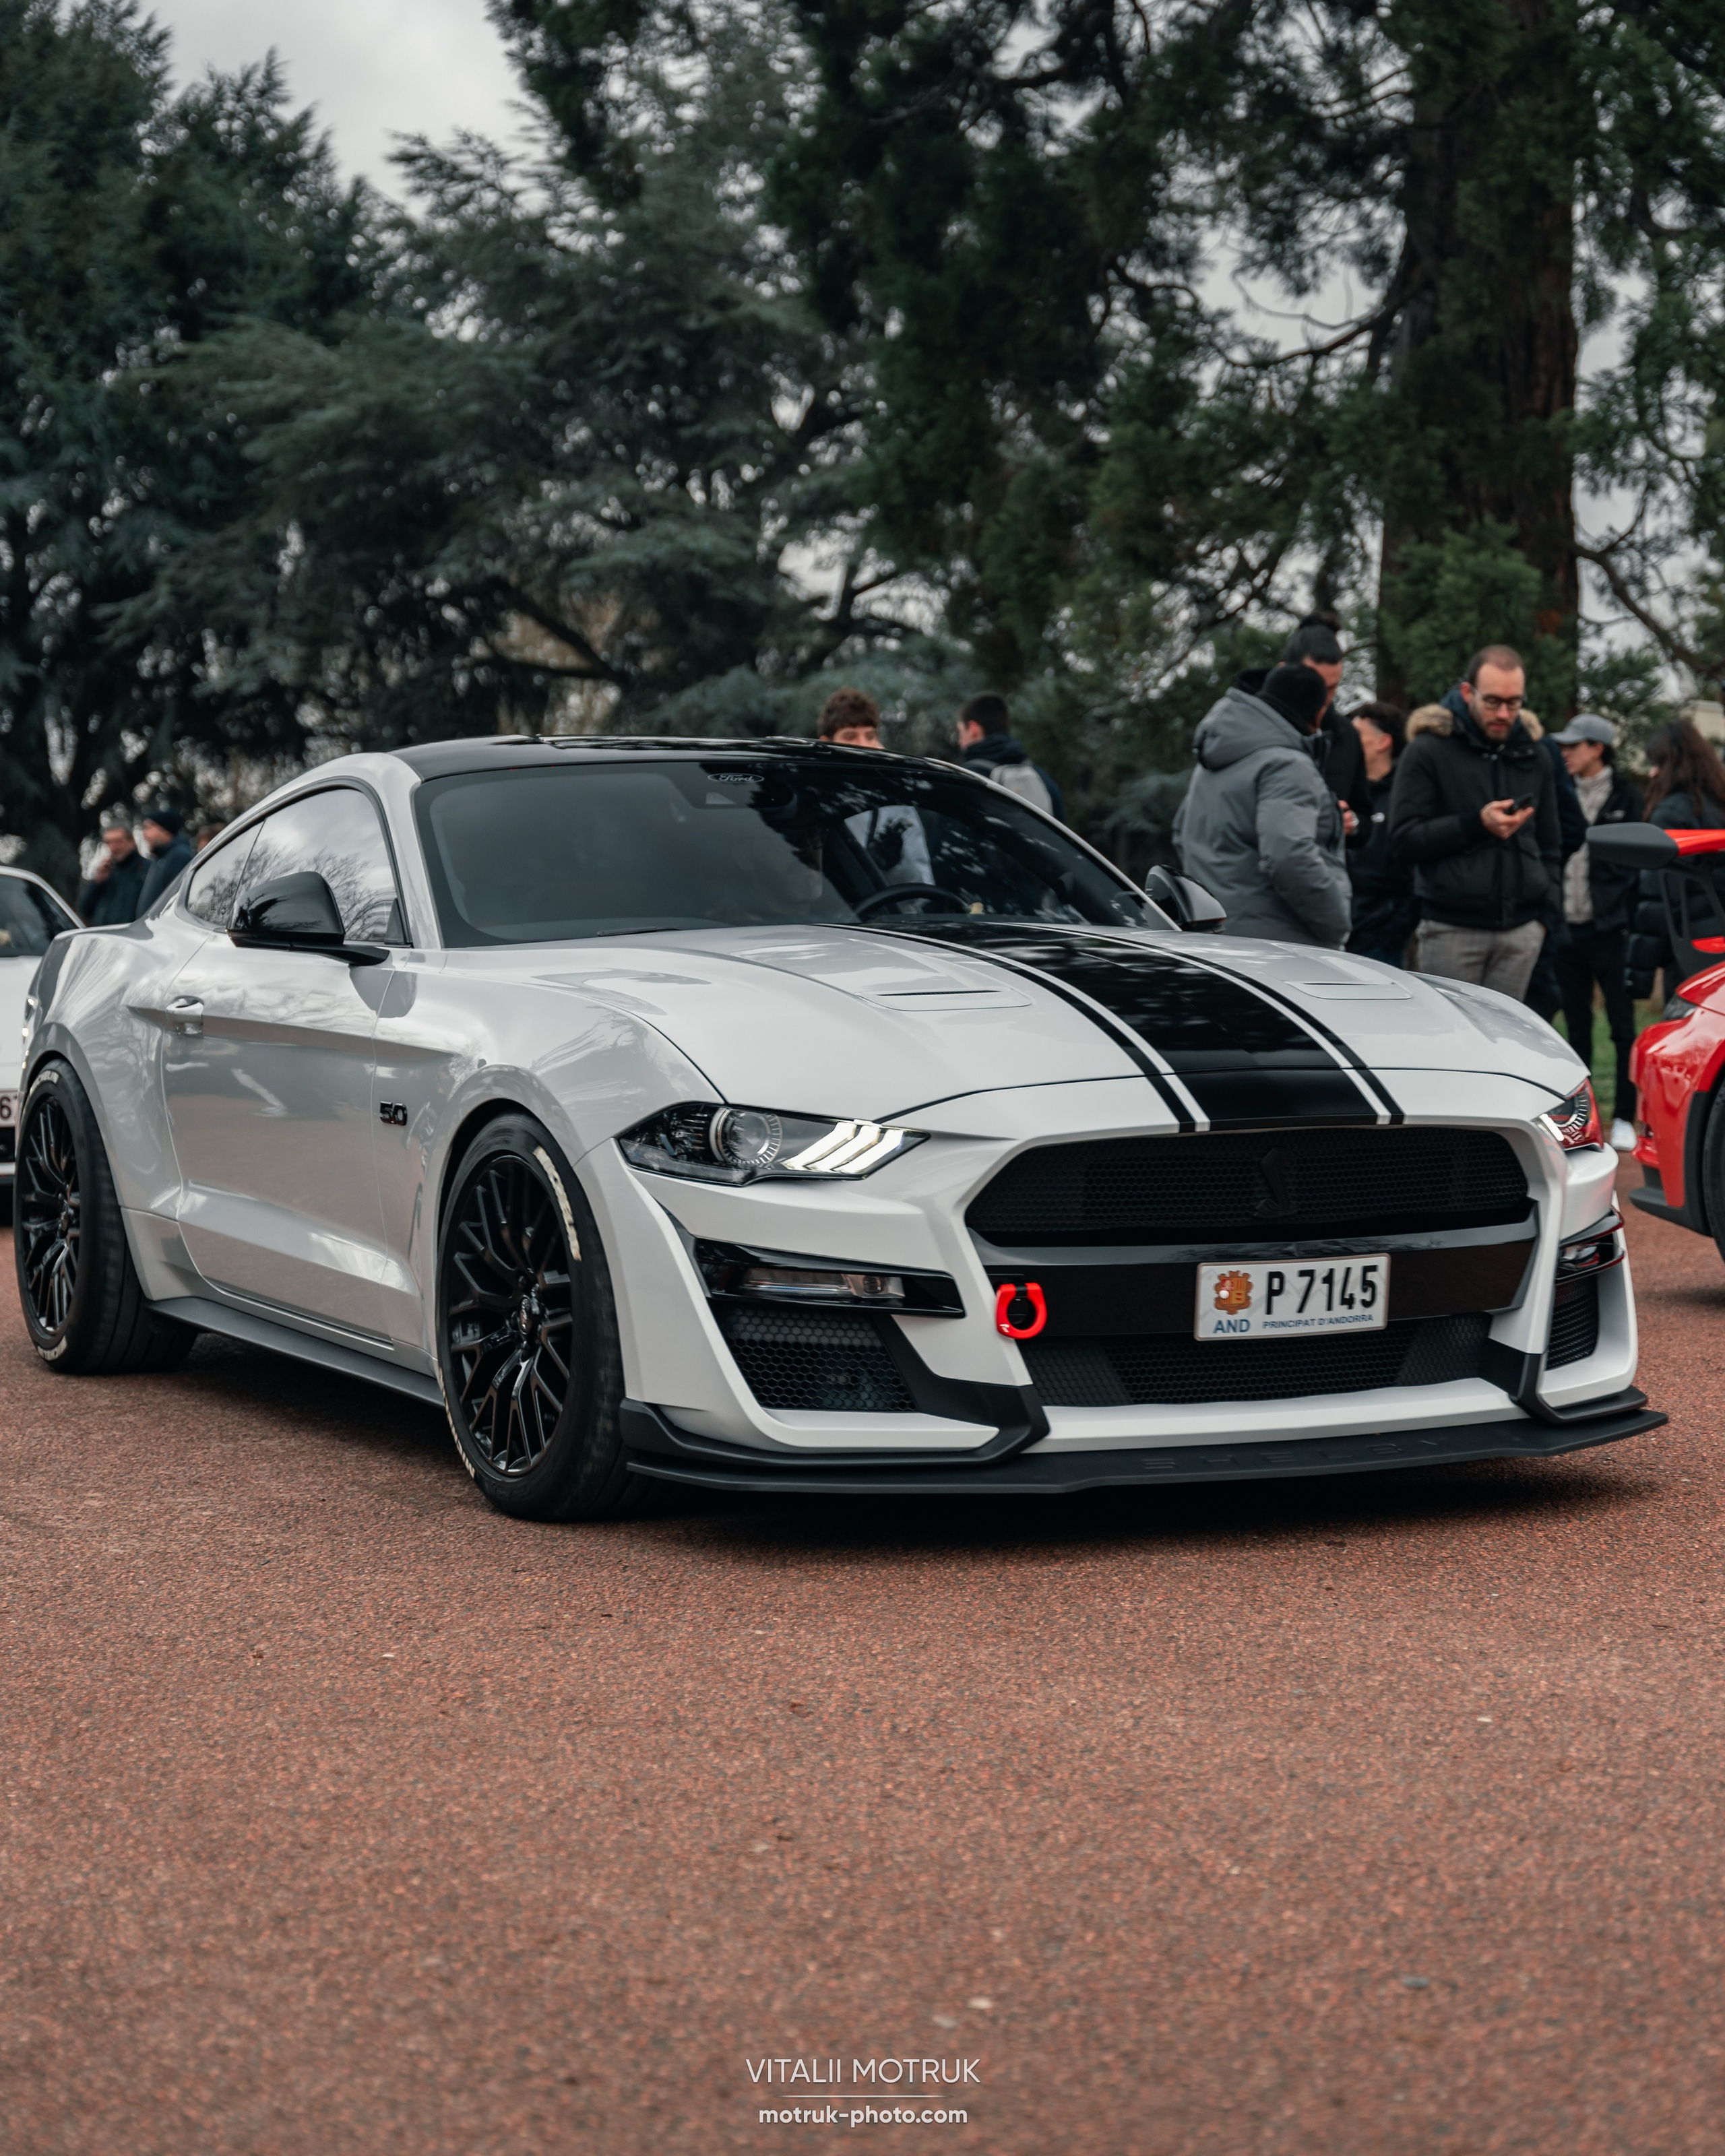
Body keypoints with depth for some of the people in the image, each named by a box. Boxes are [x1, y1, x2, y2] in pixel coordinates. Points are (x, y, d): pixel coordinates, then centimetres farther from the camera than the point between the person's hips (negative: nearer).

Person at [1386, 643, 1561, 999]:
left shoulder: (1534, 757, 15)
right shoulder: (1429, 752, 0)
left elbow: (1550, 845, 23)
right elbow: (1404, 837, -7)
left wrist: (1544, 912, 11)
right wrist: (1476, 824, -17)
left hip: (1520, 931, 4)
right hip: (1452, 929, -4)